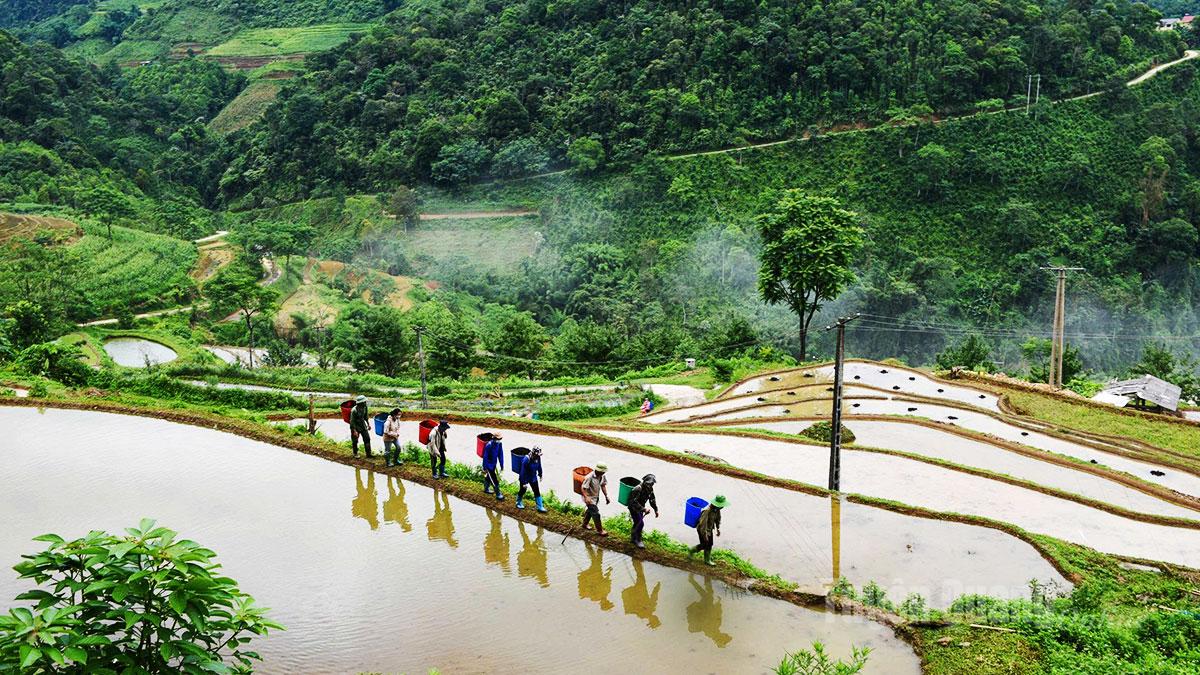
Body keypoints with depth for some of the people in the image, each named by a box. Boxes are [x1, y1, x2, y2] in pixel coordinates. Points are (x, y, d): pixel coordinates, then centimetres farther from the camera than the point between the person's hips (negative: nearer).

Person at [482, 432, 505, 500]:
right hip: (489, 465, -7)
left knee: (488, 477, 27)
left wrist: (502, 465, 10)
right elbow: (485, 457, -22)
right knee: (494, 480, -3)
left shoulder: (499, 444, -8)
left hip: (494, 464, 7)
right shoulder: (489, 445, -29)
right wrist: (485, 468, -17)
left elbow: (500, 454, 4)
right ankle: (498, 495, 6)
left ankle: (486, 489, 46)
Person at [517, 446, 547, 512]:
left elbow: (539, 466, 6)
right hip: (525, 478, -5)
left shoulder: (538, 458, -15)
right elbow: (523, 471, -27)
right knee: (522, 491, 17)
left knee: (537, 492, 3)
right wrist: (524, 482, -23)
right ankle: (519, 503, 41)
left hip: (533, 478, 5)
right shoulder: (527, 460, -33)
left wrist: (540, 475, 18)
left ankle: (540, 507, 10)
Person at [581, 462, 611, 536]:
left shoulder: (602, 476, -9)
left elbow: (603, 485, 5)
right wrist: (586, 497, -44)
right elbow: (584, 488, -29)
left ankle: (585, 524, 47)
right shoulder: (590, 477, -31)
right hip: (590, 498, -8)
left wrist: (606, 496, 2)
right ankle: (599, 530, 11)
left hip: (596, 497, 8)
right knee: (596, 514, -3)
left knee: (590, 511, 25)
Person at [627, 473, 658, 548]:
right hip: (634, 508, -8)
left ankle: (633, 538, 36)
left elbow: (652, 499, 7)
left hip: (640, 508, 8)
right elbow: (634, 502, -34)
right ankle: (638, 540, 2)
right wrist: (644, 509, -36)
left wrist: (656, 509, 7)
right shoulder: (638, 489, -33)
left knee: (637, 523, 18)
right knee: (640, 523, -12)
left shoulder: (650, 489, -8)